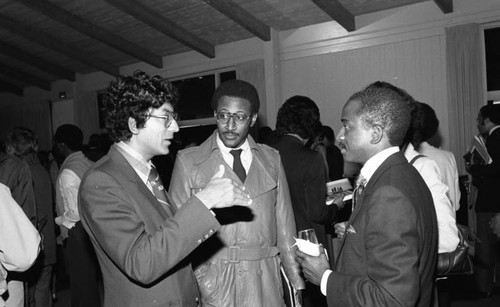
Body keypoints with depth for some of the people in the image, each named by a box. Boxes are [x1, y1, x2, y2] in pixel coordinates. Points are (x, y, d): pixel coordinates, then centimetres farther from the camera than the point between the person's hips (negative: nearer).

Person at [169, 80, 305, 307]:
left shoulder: (271, 159, 3)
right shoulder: (188, 161, -4)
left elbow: (284, 222, 6)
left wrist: (296, 282, 6)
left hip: (265, 282, 2)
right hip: (212, 282, -2)